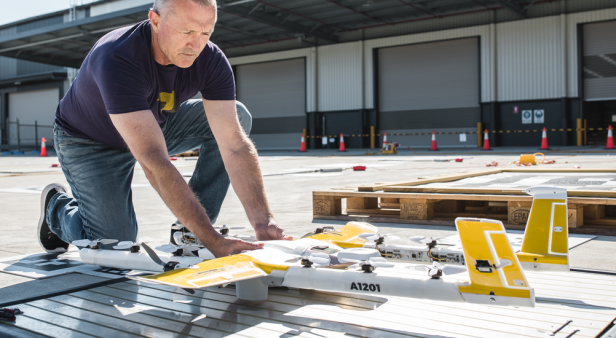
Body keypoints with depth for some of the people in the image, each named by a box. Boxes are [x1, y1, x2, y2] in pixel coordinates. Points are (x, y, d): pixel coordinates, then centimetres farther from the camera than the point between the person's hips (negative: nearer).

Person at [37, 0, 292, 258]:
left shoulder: (211, 60, -23)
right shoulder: (117, 60, -39)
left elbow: (235, 145, -27)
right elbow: (154, 162, -46)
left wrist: (262, 220, -39)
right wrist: (213, 241, -50)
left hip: (156, 126, 5)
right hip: (92, 143, -5)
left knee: (237, 117, -14)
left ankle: (190, 235, -9)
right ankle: (58, 205, 19)